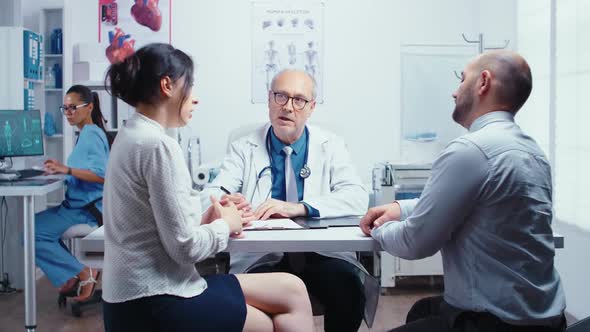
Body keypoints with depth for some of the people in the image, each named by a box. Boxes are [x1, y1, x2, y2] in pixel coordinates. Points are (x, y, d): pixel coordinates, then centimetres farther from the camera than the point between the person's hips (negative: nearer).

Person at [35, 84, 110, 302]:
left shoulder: (91, 133, -14)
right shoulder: (87, 133, 17)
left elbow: (102, 175, -26)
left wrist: (66, 169, -31)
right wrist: (60, 170, 7)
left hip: (87, 209, -11)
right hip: (80, 204, 11)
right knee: (35, 225, 20)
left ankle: (82, 274, -9)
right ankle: (72, 276, 13)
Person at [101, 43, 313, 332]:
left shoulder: (131, 136, 11)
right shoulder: (159, 146, -19)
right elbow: (184, 247, -20)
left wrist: (204, 220, 3)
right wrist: (225, 225, -2)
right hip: (154, 306, -9)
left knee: (291, 290, 9)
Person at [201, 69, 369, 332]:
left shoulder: (330, 146, 7)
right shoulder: (245, 148, 7)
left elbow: (358, 197, -7)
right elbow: (209, 195, -3)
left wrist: (299, 207, -23)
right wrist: (225, 202, -29)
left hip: (322, 253, 1)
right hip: (263, 257, 0)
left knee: (349, 290, -27)